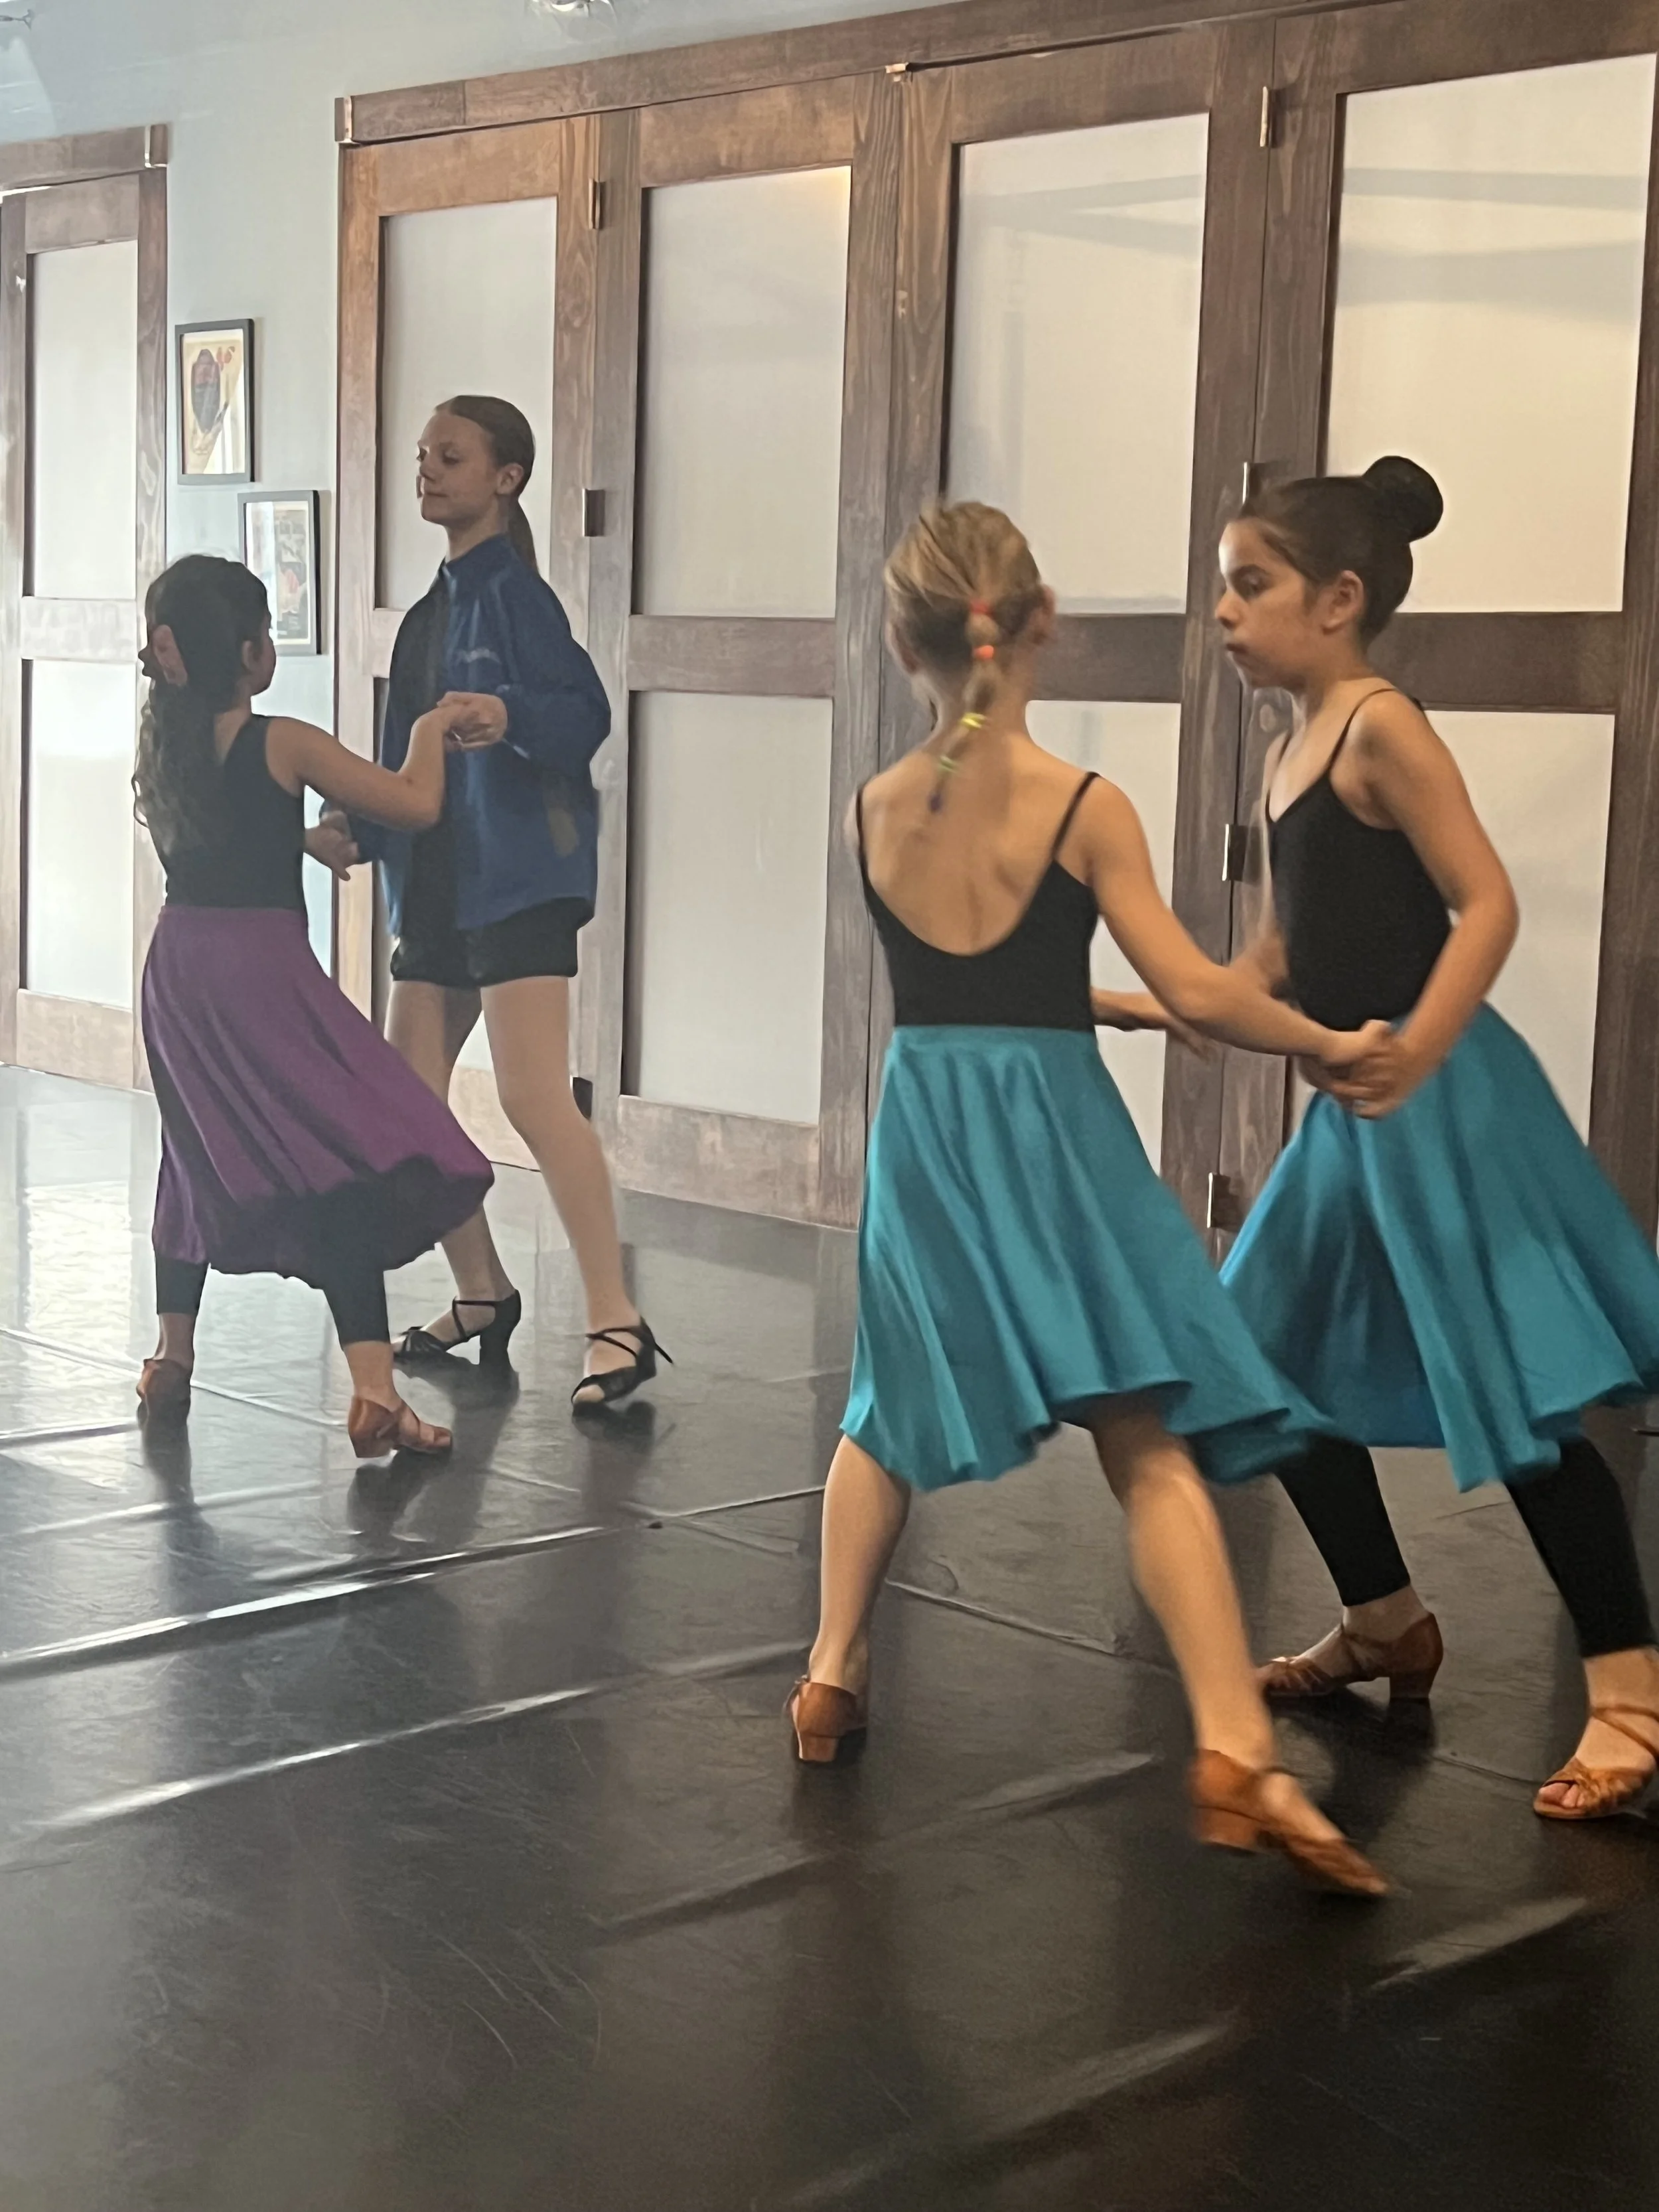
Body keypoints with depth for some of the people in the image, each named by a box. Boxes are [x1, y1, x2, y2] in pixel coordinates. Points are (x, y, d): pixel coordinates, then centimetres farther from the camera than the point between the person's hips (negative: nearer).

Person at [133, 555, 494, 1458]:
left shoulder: (158, 746, 8)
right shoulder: (281, 744, -11)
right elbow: (417, 804, -10)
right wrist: (431, 728, 8)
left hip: (178, 969, 7)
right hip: (260, 973, -7)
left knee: (201, 1157, 24)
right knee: (346, 1163, -8)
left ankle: (172, 1358, 33)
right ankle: (373, 1394, -18)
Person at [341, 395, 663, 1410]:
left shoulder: (513, 593, -8)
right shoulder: (431, 613, 17)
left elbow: (588, 713, -20)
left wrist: (510, 716, -38)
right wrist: (357, 828, 8)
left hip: (518, 876, -9)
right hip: (437, 879, 9)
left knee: (533, 1094, -18)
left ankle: (618, 1320, -16)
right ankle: (482, 1294, 24)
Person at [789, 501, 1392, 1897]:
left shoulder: (875, 812, 3)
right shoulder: (1085, 809, -9)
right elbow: (1195, 994, -11)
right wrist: (1326, 1043, 3)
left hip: (923, 1121, 4)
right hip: (1051, 1127, -3)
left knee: (893, 1413, 23)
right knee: (1149, 1442, -5)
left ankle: (834, 1678, 28)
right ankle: (1235, 1752, -13)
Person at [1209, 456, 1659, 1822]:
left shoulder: (1382, 729, -12)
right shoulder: (1293, 753, 13)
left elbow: (1488, 904, -21)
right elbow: (1275, 964, 18)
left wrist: (1416, 1052, -32)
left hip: (1440, 1102, -10)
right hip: (1356, 1112, 10)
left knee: (1518, 1397, -10)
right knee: (1280, 1367, 16)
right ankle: (1388, 1627, 32)